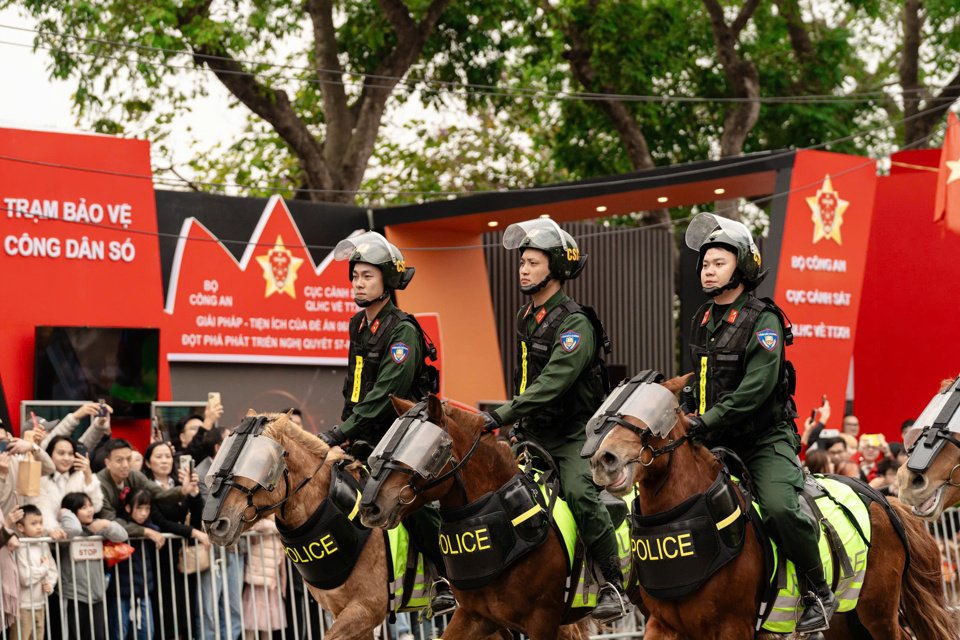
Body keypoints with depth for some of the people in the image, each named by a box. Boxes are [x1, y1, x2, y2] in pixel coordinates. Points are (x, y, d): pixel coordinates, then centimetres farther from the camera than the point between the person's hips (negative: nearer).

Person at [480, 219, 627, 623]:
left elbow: (553, 382, -29)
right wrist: (518, 425, 15)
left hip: (575, 435, -8)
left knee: (579, 492, -27)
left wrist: (504, 415, -35)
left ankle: (614, 586, -19)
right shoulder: (525, 319, 10)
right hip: (535, 435, 8)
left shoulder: (575, 324, -17)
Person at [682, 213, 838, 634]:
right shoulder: (702, 321, 12)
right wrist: (688, 419, 8)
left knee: (778, 507, -28)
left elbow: (756, 388, -23)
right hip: (717, 441, 8)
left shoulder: (762, 321, -12)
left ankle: (820, 594, -12)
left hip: (766, 439, -8)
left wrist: (709, 421, -28)